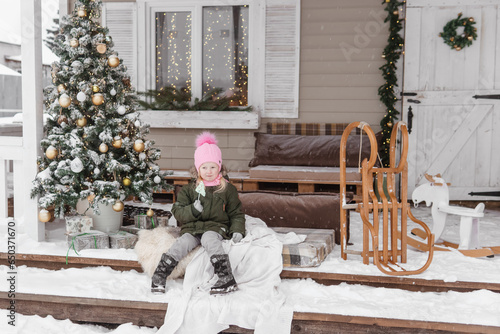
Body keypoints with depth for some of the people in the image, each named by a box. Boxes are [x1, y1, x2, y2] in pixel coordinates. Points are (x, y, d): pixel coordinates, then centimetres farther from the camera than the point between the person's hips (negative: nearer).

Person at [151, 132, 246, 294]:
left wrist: (237, 231, -3)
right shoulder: (189, 189, 12)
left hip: (216, 228, -1)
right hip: (192, 228, 2)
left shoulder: (228, 189, 10)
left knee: (209, 239, -35)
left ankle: (226, 279, -38)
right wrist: (193, 210, -12)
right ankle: (158, 277, -19)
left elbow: (236, 213, 15)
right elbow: (177, 211, 7)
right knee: (182, 243, -28)